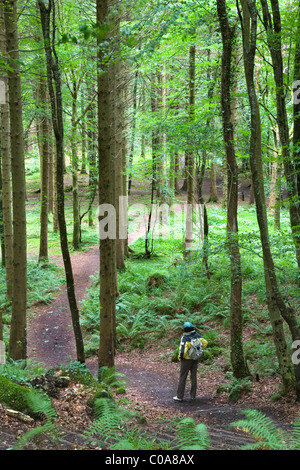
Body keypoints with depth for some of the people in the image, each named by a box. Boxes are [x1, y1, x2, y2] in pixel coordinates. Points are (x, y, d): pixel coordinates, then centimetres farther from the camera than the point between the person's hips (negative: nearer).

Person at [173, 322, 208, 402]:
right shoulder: (197, 335, -4)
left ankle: (179, 396, 4)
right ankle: (193, 395, 17)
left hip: (187, 359, -5)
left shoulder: (185, 337, -20)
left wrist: (180, 357, -7)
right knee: (193, 377, 13)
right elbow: (204, 342, 0)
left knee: (182, 377, 3)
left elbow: (183, 349, -24)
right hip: (195, 359, 5)